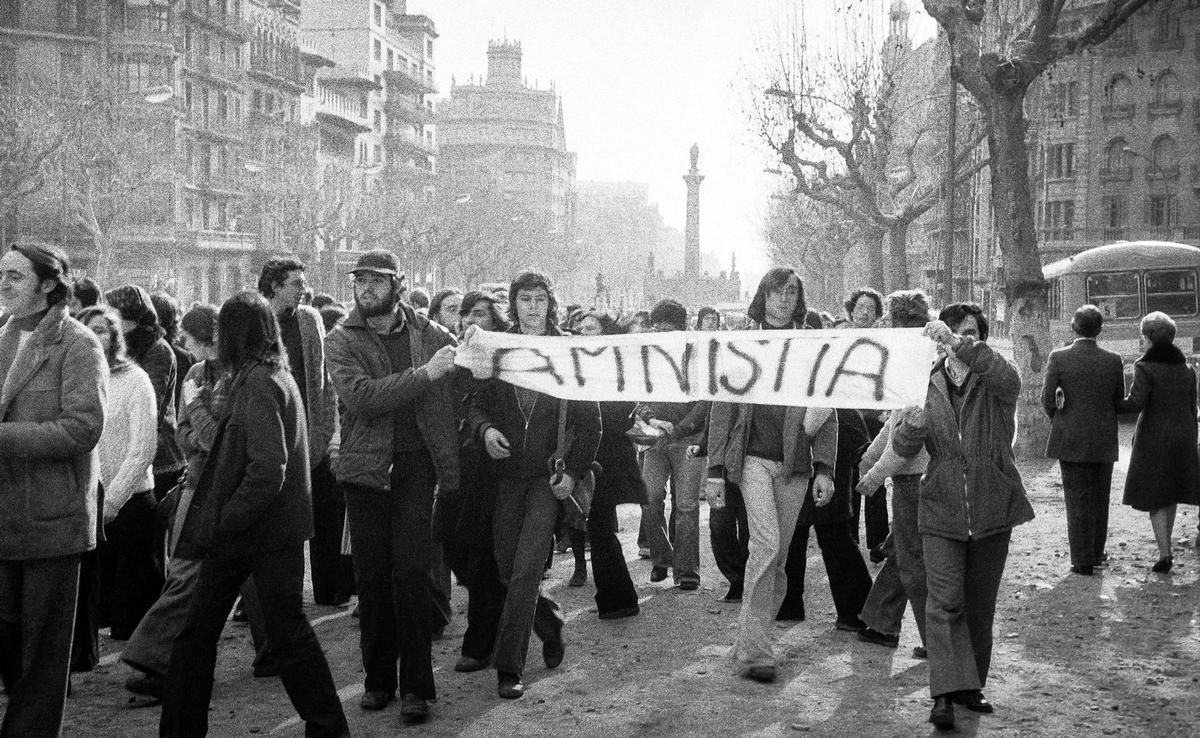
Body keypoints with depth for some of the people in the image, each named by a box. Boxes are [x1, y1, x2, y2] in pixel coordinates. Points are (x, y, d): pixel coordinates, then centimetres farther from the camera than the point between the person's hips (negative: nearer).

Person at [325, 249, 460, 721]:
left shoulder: (431, 335, 6)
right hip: (367, 466, 1)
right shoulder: (342, 342, 2)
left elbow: (456, 395, 11)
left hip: (417, 464, -1)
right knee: (371, 574, 6)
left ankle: (416, 686, 4)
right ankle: (378, 678, 20)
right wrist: (424, 374, -18)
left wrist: (449, 464, -1)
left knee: (412, 569, -6)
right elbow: (360, 397, -14)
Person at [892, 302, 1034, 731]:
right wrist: (911, 426, -23)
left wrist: (960, 344, -36)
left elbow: (1007, 379, -28)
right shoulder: (928, 385, 4)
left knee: (980, 605, 11)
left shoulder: (994, 384, -1)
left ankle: (971, 687, 25)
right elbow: (905, 450, 0)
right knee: (945, 601, -11)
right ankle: (945, 694, -13)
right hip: (941, 512, 0)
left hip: (993, 512, 0)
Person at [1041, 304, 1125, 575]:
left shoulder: (1059, 358, -10)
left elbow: (1047, 399, -7)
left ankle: (1083, 561, 4)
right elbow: (1120, 402, 3)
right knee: (1099, 499, 16)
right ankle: (1097, 553, 26)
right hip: (1104, 441, 2)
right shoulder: (1114, 361, -4)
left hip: (1071, 440, -2)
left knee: (1077, 500, 3)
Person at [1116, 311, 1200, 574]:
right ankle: (1166, 549, 24)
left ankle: (1164, 555, -7)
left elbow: (1135, 403, -22)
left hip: (1154, 438, -5)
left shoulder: (1145, 367, -12)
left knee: (1154, 497, 0)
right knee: (1170, 494, 16)